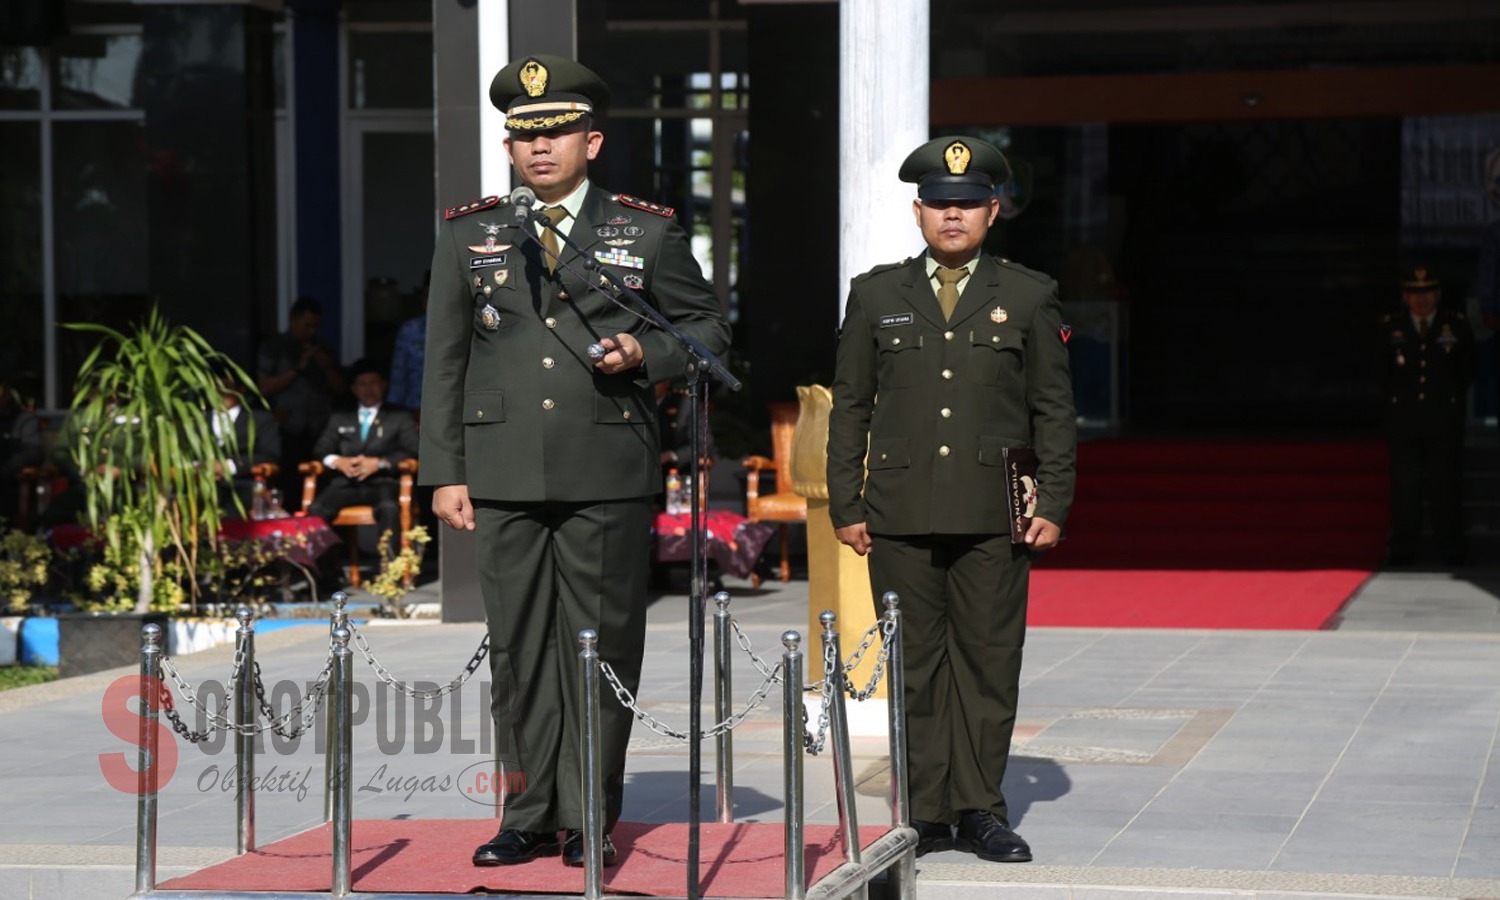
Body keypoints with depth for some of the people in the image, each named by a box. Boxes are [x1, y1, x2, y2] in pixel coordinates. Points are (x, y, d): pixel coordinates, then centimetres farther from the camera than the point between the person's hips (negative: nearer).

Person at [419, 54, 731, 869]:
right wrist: (444, 472, 4)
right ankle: (532, 816, 12)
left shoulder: (648, 232, 5)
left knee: (601, 645, 0)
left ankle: (591, 820, 9)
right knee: (518, 649, 4)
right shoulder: (467, 235, 10)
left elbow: (707, 326, 12)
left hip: (608, 477, -2)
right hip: (504, 475, 2)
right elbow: (444, 361, 10)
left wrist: (645, 356, -9)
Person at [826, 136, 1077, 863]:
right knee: (914, 667, 2)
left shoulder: (1029, 297, 8)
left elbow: (1055, 410, 8)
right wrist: (845, 505, 4)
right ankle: (924, 813, 8)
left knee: (989, 662, 0)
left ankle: (980, 809, 9)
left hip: (994, 518, 0)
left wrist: (1053, 504, 0)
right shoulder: (876, 295, 10)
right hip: (900, 516, 1)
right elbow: (850, 406, 11)